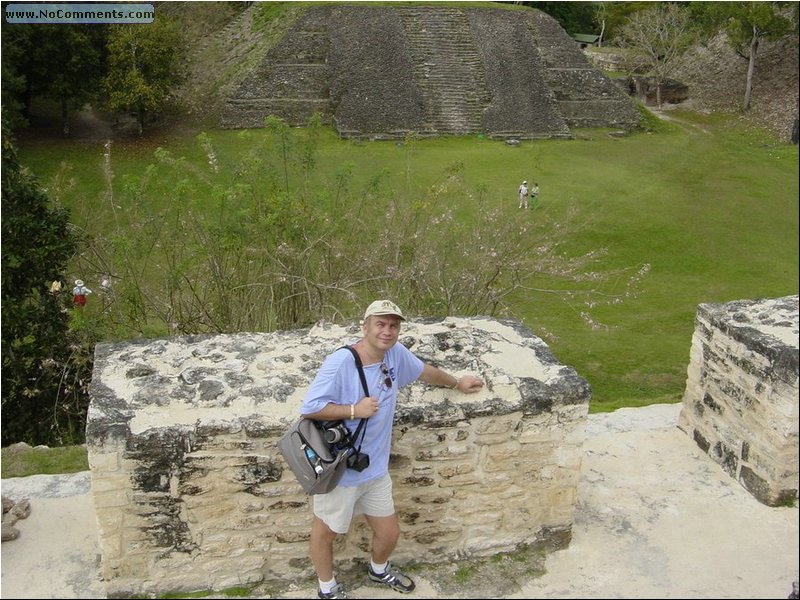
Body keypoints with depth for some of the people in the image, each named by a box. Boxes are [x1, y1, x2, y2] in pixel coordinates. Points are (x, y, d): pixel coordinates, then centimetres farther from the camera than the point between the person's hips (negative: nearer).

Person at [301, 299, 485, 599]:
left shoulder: (396, 353, -5)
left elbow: (424, 371, 17)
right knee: (325, 533, 17)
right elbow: (309, 408, -24)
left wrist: (457, 383, 29)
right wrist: (354, 409, -25)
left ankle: (379, 570, 54)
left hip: (375, 468, 6)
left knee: (389, 533, 20)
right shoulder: (340, 362, -26)